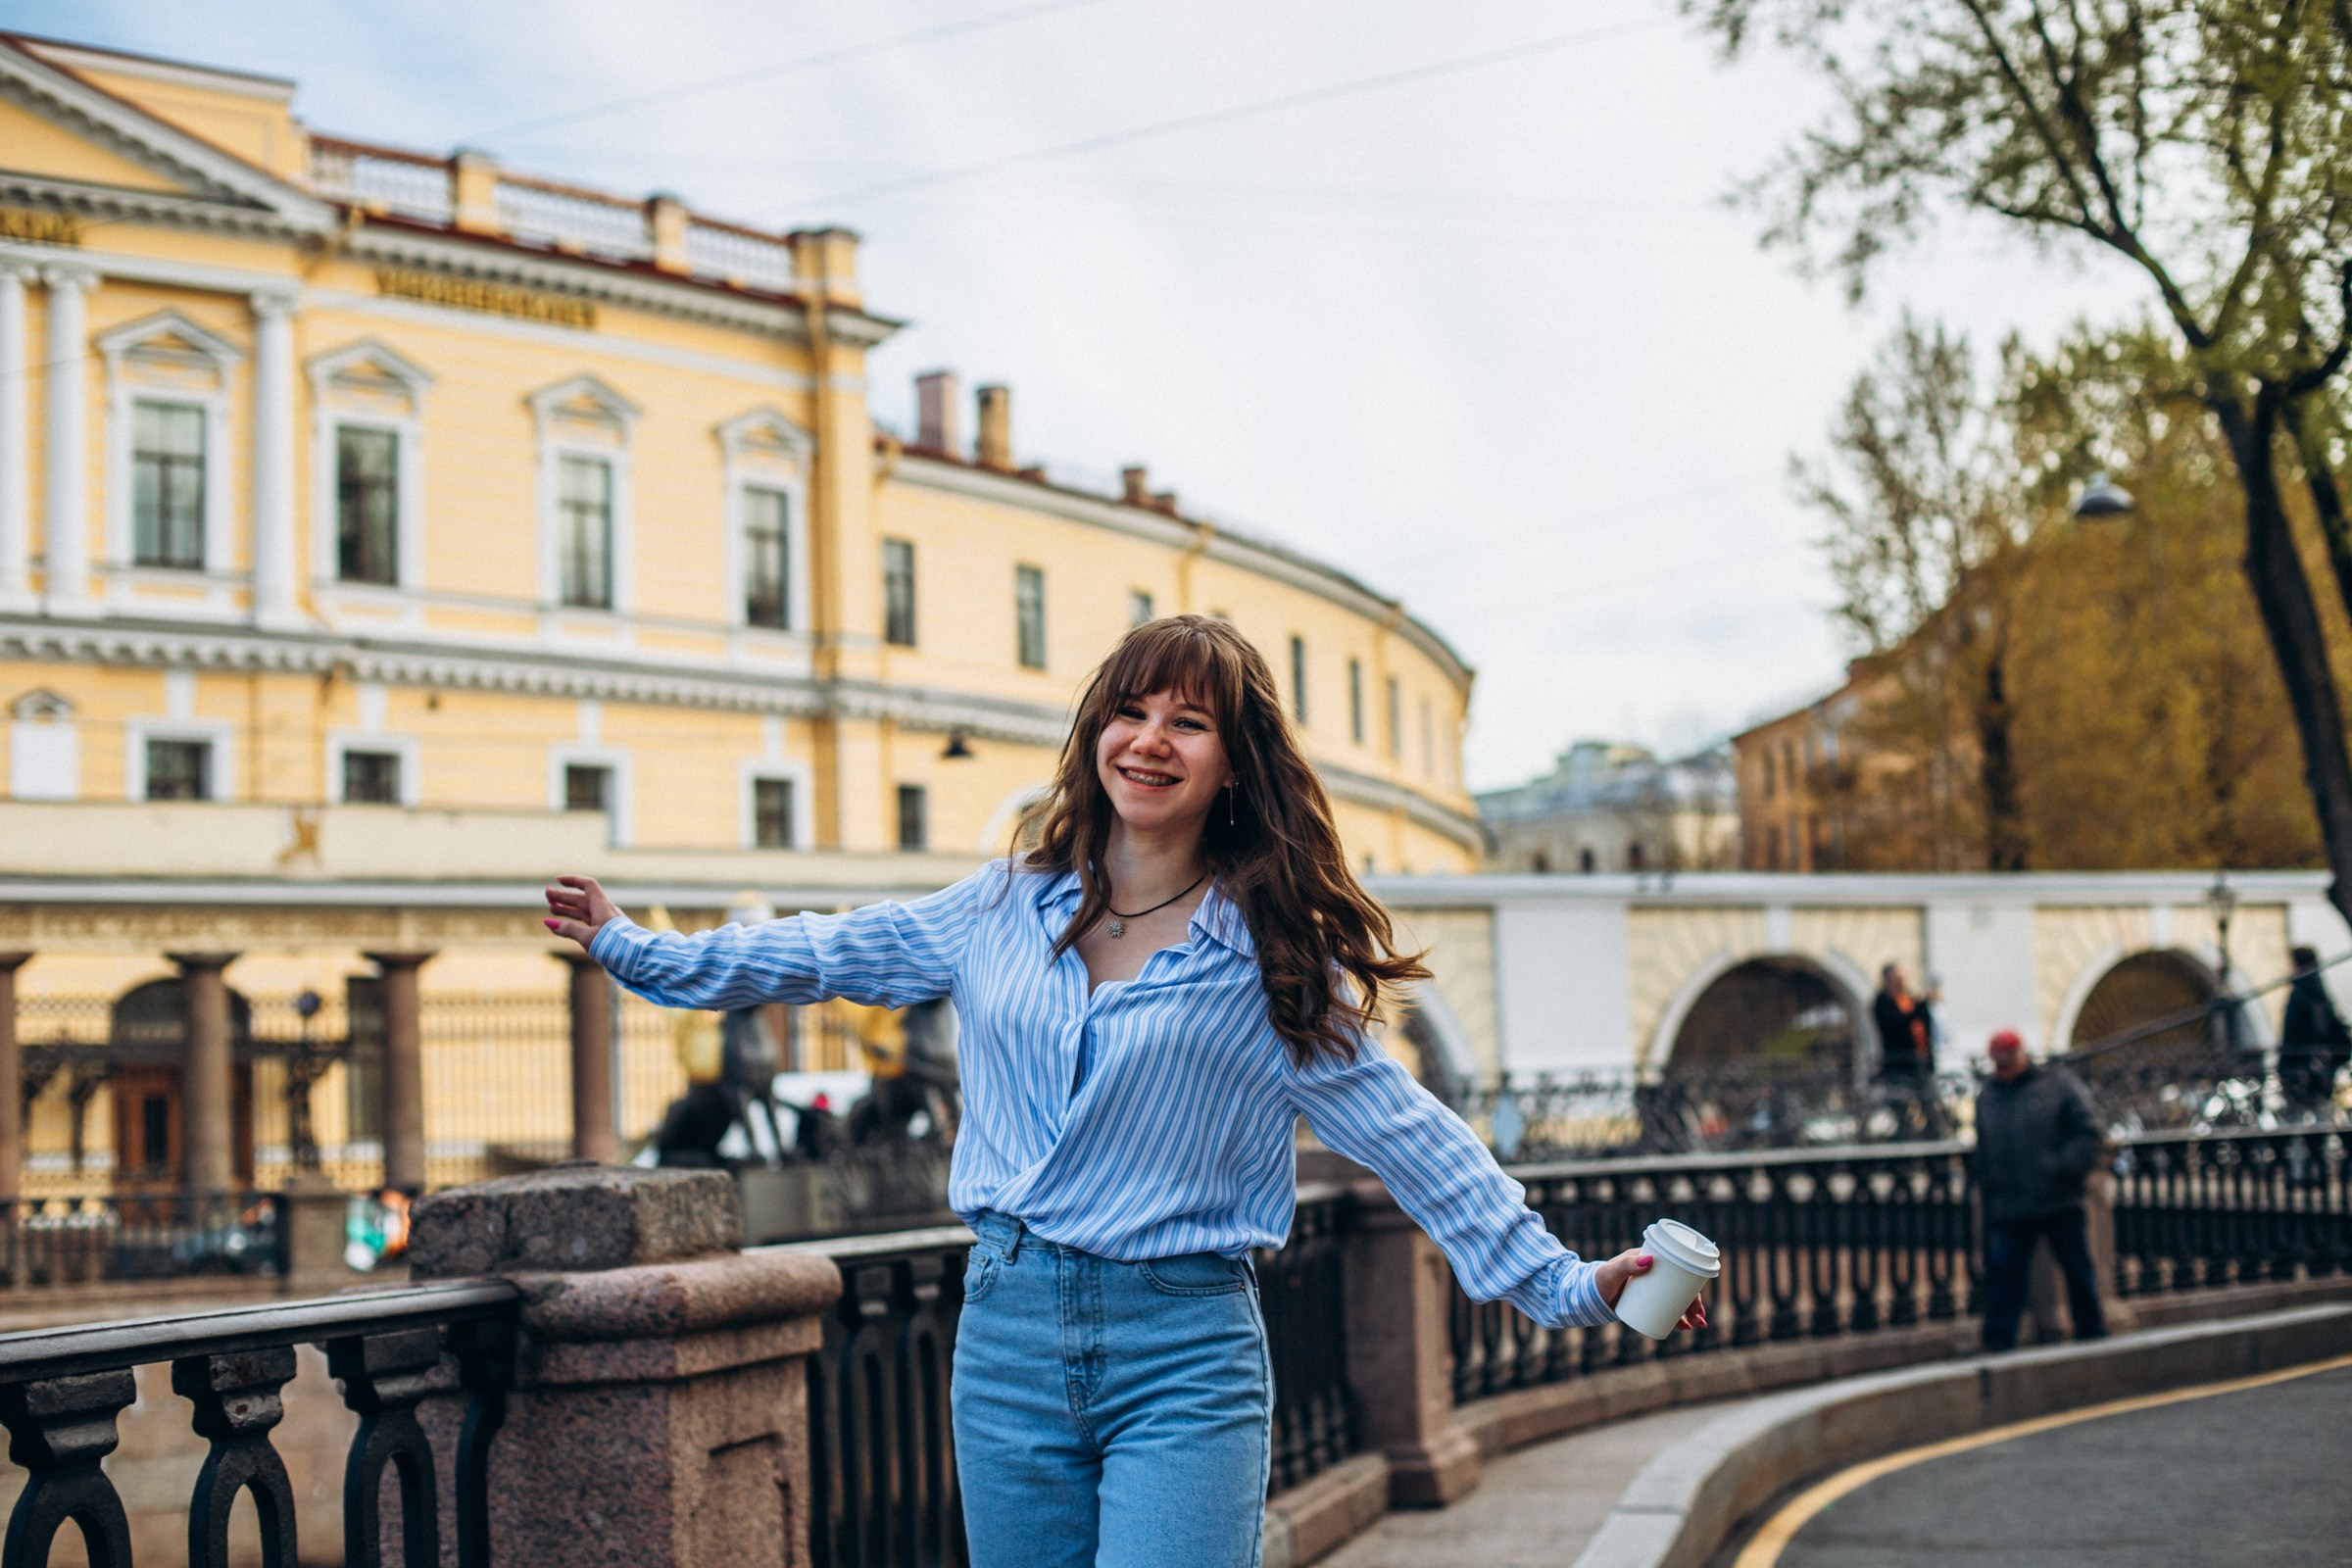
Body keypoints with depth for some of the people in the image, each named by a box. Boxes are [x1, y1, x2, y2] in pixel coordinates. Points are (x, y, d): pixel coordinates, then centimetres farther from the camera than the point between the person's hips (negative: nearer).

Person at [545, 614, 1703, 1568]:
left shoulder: (1270, 958, -2)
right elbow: (822, 957, 18)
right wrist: (634, 950, 23)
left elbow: (1409, 1138, -2)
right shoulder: (1003, 909, 7)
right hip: (1009, 1334, 4)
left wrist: (1560, 1284, -5)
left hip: (1184, 1364, -4)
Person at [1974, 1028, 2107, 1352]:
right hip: (2009, 1212, 3)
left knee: (2078, 1272, 6)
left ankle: (2092, 1335, 19)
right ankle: (1999, 1344, 0)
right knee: (2003, 1274, -3)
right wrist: (1989, 1195, 9)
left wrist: (2063, 1168, -16)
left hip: (2061, 1205, -3)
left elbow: (2090, 1135, -4)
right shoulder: (1986, 1098, 13)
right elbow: (1983, 1156, 16)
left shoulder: (2059, 1086, 1)